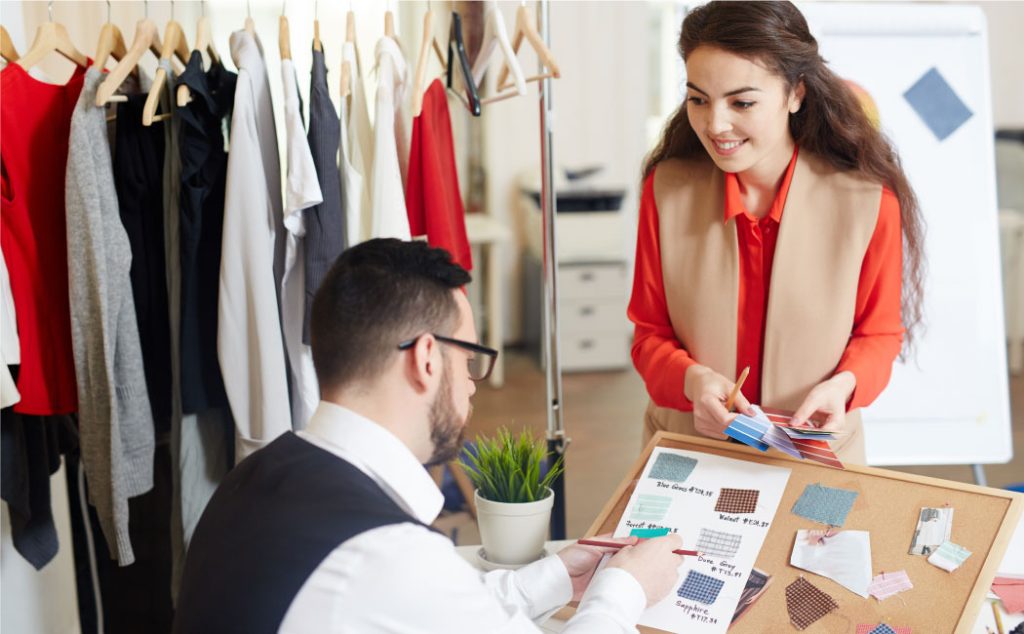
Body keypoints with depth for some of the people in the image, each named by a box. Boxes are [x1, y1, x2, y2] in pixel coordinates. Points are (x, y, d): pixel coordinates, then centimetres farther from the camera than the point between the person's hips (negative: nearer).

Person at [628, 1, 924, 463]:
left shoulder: (870, 202, -11)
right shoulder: (666, 189, -7)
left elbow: (880, 333, 4)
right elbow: (650, 334, 2)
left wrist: (844, 385, -16)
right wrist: (692, 381, -18)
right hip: (685, 455, 1)